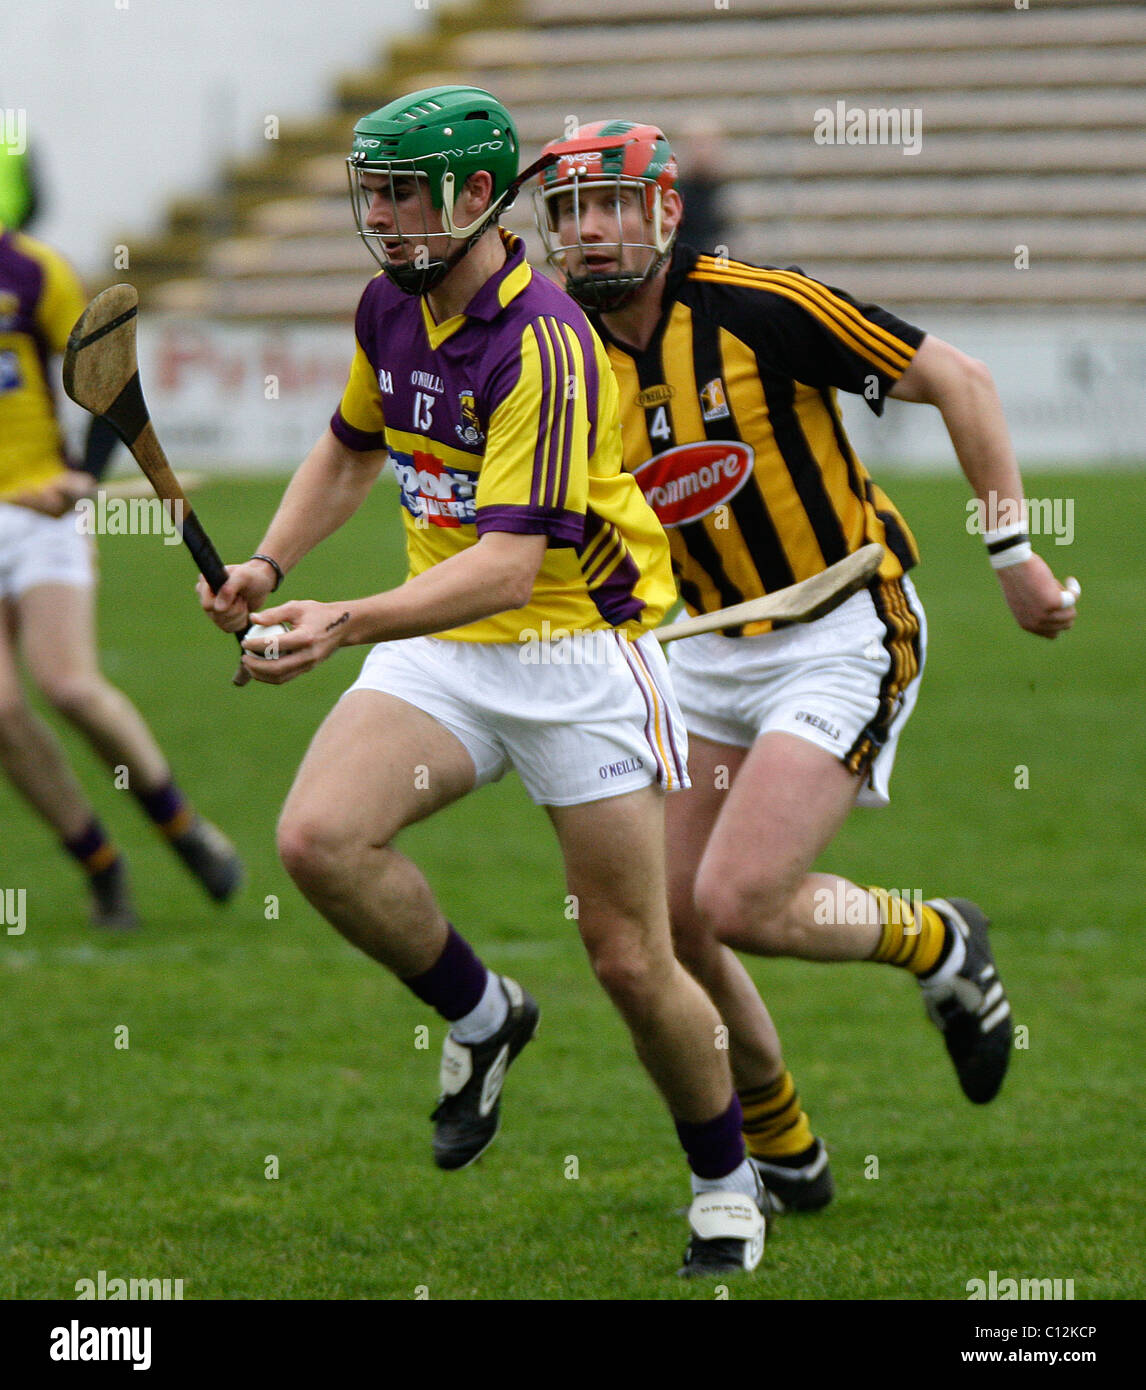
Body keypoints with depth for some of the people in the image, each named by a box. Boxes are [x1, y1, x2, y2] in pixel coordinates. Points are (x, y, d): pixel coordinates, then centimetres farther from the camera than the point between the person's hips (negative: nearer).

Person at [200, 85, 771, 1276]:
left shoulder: (544, 346, -23)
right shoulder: (391, 307, 1)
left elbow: (508, 562, -30)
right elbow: (352, 447, 22)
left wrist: (347, 626, -40)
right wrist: (270, 564, 7)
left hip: (575, 648, -6)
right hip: (440, 647, 6)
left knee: (630, 960, -2)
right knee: (318, 838, -21)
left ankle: (725, 1178, 23)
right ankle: (481, 1017, 5)